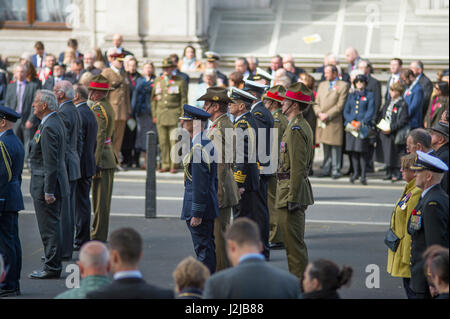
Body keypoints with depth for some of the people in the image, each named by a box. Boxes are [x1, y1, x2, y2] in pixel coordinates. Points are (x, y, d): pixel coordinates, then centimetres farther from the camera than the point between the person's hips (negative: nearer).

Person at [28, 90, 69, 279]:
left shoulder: (49, 128, -21)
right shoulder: (56, 121, 11)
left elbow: (51, 162, -23)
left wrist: (48, 191, -22)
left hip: (46, 185, -11)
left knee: (49, 228, -4)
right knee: (52, 226, 16)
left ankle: (52, 268, 1)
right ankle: (53, 265, 23)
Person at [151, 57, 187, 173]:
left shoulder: (180, 81, 3)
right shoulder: (157, 81, 14)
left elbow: (184, 100, 2)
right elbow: (153, 99, 16)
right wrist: (154, 115, 10)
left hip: (174, 114, -3)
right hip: (161, 115, 3)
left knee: (174, 141, -7)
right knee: (163, 141, 2)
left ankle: (174, 165, -3)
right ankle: (165, 165, 7)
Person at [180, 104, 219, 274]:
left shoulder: (197, 148, -20)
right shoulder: (208, 144, 12)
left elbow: (200, 184, -22)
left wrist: (196, 214, -19)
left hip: (199, 208, -10)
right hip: (210, 206, 10)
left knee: (203, 250, -6)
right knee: (207, 249, 15)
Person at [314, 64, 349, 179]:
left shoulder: (343, 85, 0)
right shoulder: (322, 85, 20)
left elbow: (340, 105, -8)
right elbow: (316, 103, 16)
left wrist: (327, 115, -14)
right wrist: (319, 113, -4)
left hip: (334, 121, -5)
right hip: (322, 122, 5)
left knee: (335, 147, -3)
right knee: (326, 147, 8)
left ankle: (336, 170, 1)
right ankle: (326, 169, 13)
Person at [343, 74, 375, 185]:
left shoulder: (369, 95, 7)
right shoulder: (351, 96, 18)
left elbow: (371, 111, -1)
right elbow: (346, 111, 13)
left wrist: (361, 122, -13)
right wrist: (351, 121, -5)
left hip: (363, 127, -4)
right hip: (351, 126, 4)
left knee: (362, 151, -8)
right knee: (353, 151, 3)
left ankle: (363, 175, -6)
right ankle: (355, 172, 13)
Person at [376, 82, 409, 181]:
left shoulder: (402, 105, -12)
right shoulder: (388, 102, 12)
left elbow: (403, 120, -16)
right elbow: (381, 114, 20)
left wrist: (391, 128, -20)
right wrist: (379, 124, 4)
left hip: (395, 134, -7)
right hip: (384, 132, 7)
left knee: (395, 155, -1)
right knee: (386, 154, 11)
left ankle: (396, 173, 8)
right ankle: (389, 172, 21)